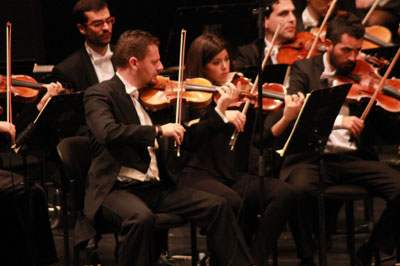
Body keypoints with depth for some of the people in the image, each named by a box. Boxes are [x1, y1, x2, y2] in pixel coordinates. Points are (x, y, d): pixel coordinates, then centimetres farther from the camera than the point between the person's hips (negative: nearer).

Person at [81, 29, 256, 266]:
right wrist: (158, 130, -27)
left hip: (158, 187, 7)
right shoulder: (100, 94, -5)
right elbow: (108, 132, -26)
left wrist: (220, 110, 18)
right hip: (118, 188, -6)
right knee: (141, 217, -38)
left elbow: (185, 139, 23)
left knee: (219, 206, -8)